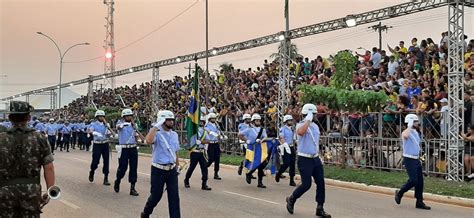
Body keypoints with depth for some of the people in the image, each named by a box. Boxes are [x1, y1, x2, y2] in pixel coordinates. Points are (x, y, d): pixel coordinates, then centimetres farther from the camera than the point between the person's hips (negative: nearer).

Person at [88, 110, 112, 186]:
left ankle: (106, 178, 3)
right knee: (95, 161, -2)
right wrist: (94, 133, -39)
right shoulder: (93, 124, 1)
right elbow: (89, 130, -19)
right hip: (97, 144, -3)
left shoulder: (106, 124, 11)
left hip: (105, 144, 3)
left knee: (106, 161, -2)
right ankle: (92, 172, 30)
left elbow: (109, 133, 1)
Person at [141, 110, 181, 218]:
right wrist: (156, 126, -28)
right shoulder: (157, 133, -10)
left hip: (172, 170, 5)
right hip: (158, 170, -4)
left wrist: (177, 166, 19)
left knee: (174, 196, 1)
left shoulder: (175, 134, 8)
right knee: (156, 196, 8)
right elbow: (148, 141, -34)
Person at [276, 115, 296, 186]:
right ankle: (278, 174, 13)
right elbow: (282, 139, -16)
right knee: (286, 164, -11)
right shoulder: (283, 129, -7)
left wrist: (293, 148, 18)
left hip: (291, 148, 7)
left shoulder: (291, 129, 16)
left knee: (292, 164, 3)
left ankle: (292, 180, 7)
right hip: (285, 148, -7)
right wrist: (287, 147, -25)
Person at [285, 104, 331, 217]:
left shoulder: (315, 126, 12)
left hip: (315, 159, 7)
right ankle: (291, 199, 19)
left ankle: (320, 208, 12)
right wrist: (308, 120, -28)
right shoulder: (301, 125, -12)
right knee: (306, 184, -7)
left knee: (321, 183, 3)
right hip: (304, 159, -7)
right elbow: (300, 132, -39)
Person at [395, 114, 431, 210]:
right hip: (409, 159, -8)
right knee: (413, 181, -12)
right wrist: (410, 126, -25)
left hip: (416, 159, 8)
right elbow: (406, 135, -40)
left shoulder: (416, 133, 15)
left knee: (420, 181, 5)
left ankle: (419, 202, 10)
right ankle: (399, 193, 10)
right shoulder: (406, 132, -12)